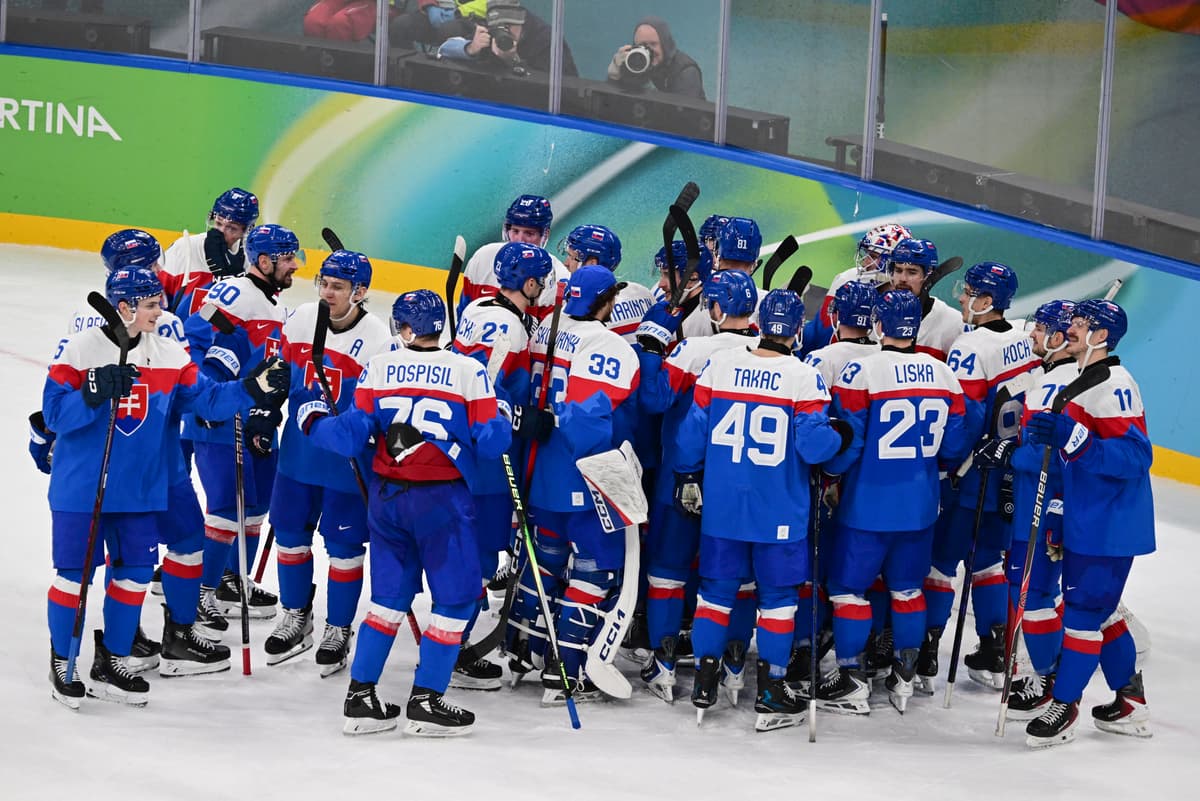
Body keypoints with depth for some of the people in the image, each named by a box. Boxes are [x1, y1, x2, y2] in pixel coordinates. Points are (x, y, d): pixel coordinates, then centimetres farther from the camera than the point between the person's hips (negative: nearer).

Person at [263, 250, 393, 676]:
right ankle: (296, 618, 33)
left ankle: (337, 631, 20)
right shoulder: (301, 320, -3)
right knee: (290, 531, 13)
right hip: (298, 449, 5)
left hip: (349, 461, -5)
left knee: (344, 544, 4)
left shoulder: (378, 338, -16)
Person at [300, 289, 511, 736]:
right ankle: (425, 703, 3)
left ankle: (360, 698, 15)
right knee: (456, 598, 7)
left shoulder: (378, 368, 0)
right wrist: (505, 422, 17)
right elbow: (489, 443, -5)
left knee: (390, 596, 16)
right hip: (442, 499, -4)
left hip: (387, 496, 4)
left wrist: (313, 420, 18)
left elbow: (351, 437, 0)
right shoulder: (469, 372, -5)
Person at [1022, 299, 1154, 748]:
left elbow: (1135, 456, -26)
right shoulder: (1083, 380, 14)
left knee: (1084, 609, -5)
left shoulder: (1113, 384, -18)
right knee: (1100, 609, 16)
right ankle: (1130, 703, 26)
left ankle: (1064, 707, 3)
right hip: (1087, 522, 10)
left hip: (1109, 527, -10)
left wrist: (1071, 437, -34)